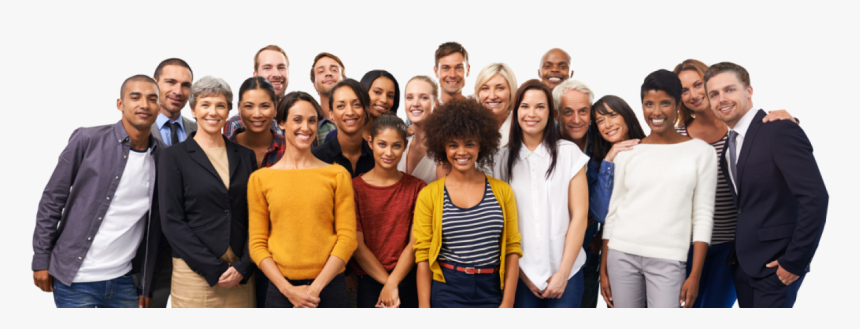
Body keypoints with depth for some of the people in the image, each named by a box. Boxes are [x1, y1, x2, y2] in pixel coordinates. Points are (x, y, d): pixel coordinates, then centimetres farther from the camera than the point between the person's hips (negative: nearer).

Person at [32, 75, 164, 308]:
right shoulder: (87, 140, -6)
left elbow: (155, 227, 5)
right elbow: (52, 200, -1)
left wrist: (147, 286, 6)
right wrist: (41, 260, -1)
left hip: (124, 282, 3)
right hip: (76, 281, -2)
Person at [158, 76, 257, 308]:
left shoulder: (245, 156, 10)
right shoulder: (175, 157, 2)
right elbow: (172, 222, -5)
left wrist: (243, 267, -6)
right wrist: (214, 269, -10)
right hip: (195, 273, -2)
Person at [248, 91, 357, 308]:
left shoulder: (338, 175, 3)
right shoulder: (260, 179, 4)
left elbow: (347, 237, -1)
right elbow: (257, 243, 2)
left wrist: (315, 287, -9)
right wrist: (288, 289, -8)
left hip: (329, 285, 0)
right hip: (281, 288, 0)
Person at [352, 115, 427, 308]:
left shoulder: (417, 188, 5)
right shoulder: (355, 188, 1)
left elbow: (415, 243, -2)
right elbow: (357, 246, -4)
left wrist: (392, 283, -12)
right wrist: (388, 284, -9)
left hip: (408, 280, 1)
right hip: (368, 283, -1)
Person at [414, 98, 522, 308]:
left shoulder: (502, 191, 4)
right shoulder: (429, 195, -1)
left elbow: (512, 250, 3)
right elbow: (423, 257, -2)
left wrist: (508, 302, -4)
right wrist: (424, 308, -6)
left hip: (493, 291, 2)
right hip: (447, 291, -1)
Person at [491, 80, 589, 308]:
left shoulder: (569, 153, 0)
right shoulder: (503, 159, 4)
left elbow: (579, 215, -2)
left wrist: (563, 273, -6)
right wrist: (522, 271, -2)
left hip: (566, 271, -1)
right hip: (521, 273, 1)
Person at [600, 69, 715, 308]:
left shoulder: (701, 152, 2)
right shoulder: (627, 152, 6)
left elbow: (703, 216, 1)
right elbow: (613, 210, 9)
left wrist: (695, 275, -5)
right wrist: (603, 269, 6)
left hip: (668, 260, -2)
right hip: (622, 255, 2)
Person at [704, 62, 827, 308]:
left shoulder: (780, 130, -13)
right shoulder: (729, 143, 11)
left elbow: (815, 197, -18)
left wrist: (795, 261, -16)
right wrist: (735, 253, 6)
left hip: (774, 264, -7)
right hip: (743, 262, 7)